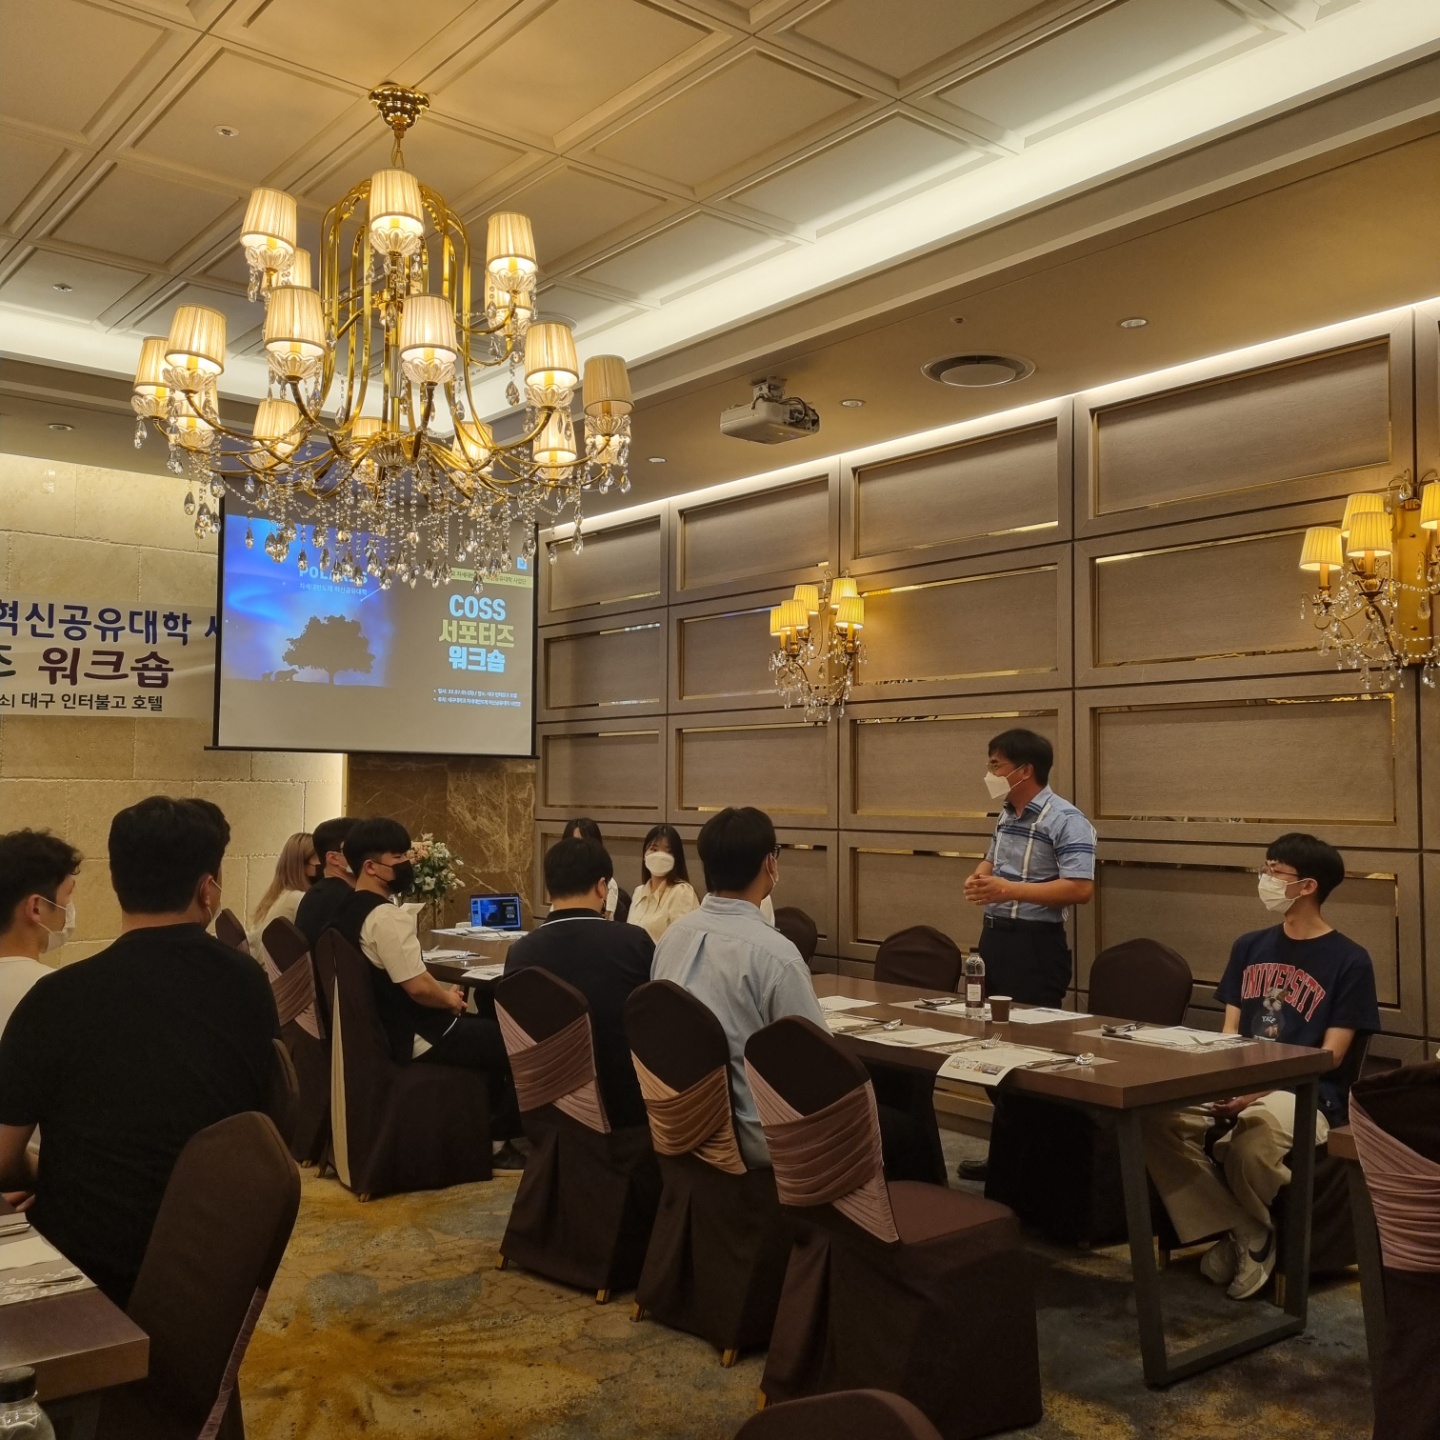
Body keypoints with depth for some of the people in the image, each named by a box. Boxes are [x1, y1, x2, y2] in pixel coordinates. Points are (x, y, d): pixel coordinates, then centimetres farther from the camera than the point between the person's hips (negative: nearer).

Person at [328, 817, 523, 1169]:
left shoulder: (347, 911, 7)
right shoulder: (387, 916, -24)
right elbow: (417, 987, -27)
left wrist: (443, 990, 8)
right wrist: (450, 999, -7)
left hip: (385, 1028, 10)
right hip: (412, 1038, -10)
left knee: (486, 1028, 24)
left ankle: (484, 1126, 29)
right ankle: (497, 1141, 16)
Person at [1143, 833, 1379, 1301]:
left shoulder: (1349, 961, -2)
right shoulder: (1249, 946, 14)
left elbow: (1328, 1057, -7)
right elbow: (1229, 1032, 13)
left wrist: (1262, 1090, -21)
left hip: (1307, 1095, -5)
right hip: (1239, 1085, 5)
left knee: (1251, 1136, -38)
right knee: (1161, 1119, -24)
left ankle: (1253, 1230, -4)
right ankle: (1241, 1231, -7)